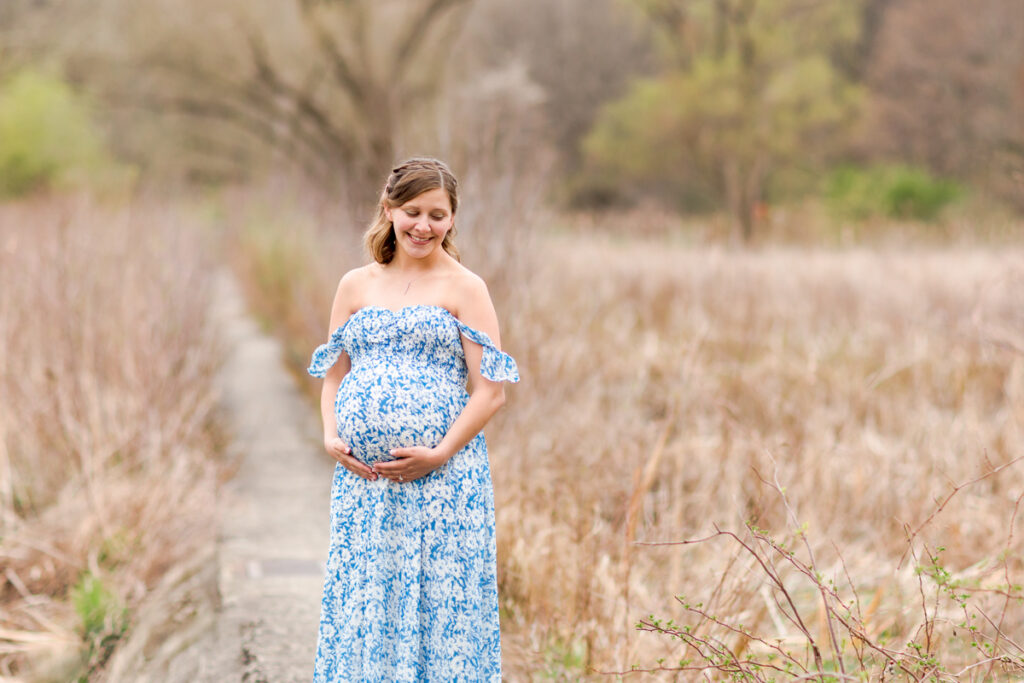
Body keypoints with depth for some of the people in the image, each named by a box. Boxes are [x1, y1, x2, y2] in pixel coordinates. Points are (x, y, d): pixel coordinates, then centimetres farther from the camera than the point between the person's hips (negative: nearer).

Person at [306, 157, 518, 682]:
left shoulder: (464, 289, 1)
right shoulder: (356, 286, 13)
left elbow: (490, 390, -3)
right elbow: (333, 375, 17)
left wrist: (440, 453, -13)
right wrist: (331, 437, -1)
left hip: (444, 477, -3)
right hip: (361, 476, 4)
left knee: (439, 602, -4)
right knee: (361, 600, 4)